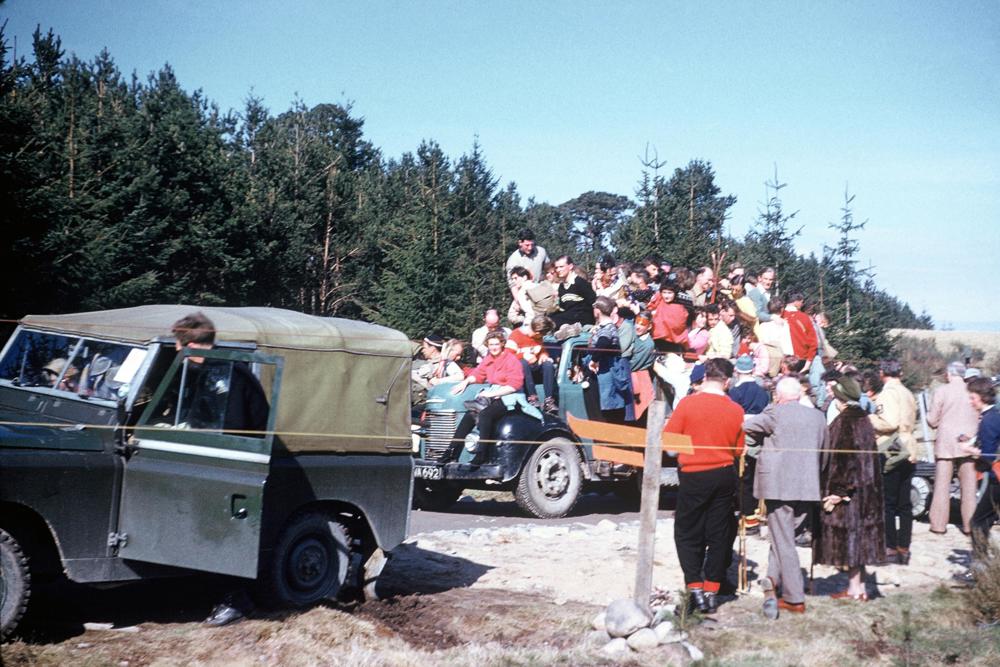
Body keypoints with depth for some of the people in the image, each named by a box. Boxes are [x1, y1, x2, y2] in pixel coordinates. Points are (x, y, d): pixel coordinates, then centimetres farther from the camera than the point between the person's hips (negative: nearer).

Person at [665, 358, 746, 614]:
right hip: (724, 475, 3)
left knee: (687, 533, 8)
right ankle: (712, 591, 14)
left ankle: (695, 588, -2)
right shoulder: (736, 410, -5)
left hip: (694, 476, -2)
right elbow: (739, 450, 3)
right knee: (719, 534, 11)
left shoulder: (687, 403, -12)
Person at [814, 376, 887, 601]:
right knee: (858, 536, 13)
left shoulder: (845, 421, -17)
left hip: (847, 489, -9)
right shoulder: (863, 419, 10)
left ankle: (855, 588, 2)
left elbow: (844, 457, -22)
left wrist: (838, 491, -20)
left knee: (848, 535, -2)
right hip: (865, 488, 9)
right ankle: (858, 586, 18)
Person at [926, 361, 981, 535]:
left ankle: (939, 525, 5)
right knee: (969, 486, 7)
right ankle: (969, 524, 8)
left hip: (946, 443, -2)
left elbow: (933, 421, -3)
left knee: (942, 485, 4)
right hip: (969, 442, 2)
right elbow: (981, 419, 8)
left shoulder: (941, 391, -6)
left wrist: (929, 414, 17)